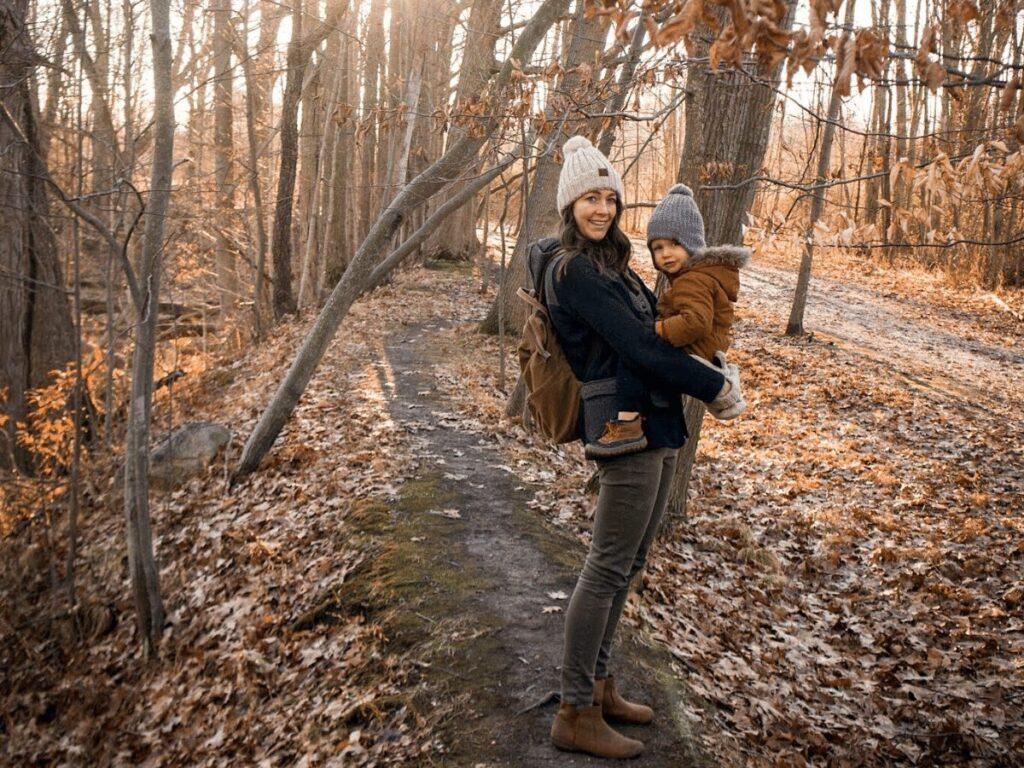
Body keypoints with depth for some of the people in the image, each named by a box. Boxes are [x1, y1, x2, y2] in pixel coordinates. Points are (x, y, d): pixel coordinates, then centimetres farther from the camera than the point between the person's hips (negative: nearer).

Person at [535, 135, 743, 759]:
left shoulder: (611, 261, 16)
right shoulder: (572, 269, -14)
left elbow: (651, 329, 16)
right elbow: (638, 345, -18)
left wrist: (717, 375, 2)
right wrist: (716, 387, -9)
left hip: (659, 426, 10)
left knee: (628, 565, 16)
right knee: (608, 568, -3)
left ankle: (600, 685, 29)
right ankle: (576, 714, 9)